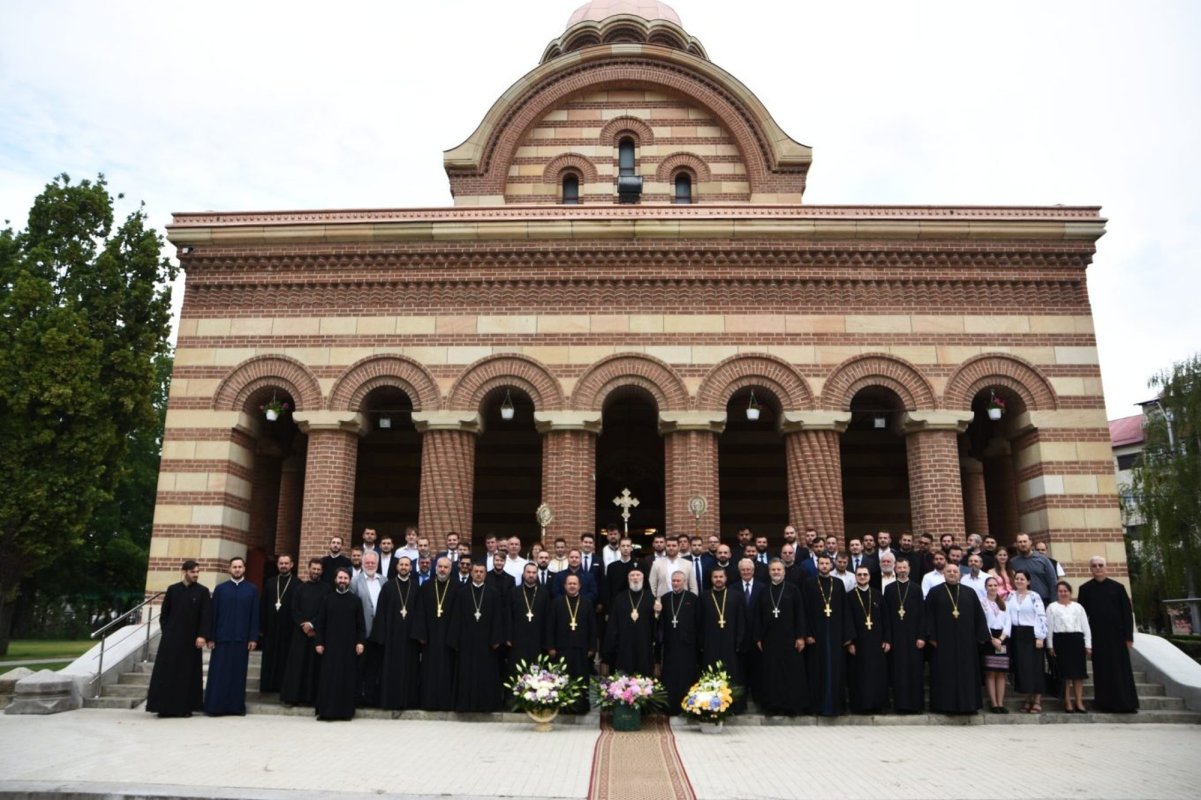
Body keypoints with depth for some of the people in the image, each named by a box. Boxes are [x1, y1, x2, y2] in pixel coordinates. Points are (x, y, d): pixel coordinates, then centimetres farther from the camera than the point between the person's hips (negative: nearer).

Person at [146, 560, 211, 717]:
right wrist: (166, 631, 1)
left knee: (188, 673, 3)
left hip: (191, 639, -1)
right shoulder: (172, 589, 5)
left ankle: (186, 707, 9)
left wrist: (202, 635, -14)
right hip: (171, 638, 1)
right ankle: (166, 707, 6)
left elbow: (206, 616, -5)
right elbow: (164, 613, 10)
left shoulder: (203, 591, 0)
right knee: (167, 672, 0)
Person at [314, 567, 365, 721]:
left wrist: (360, 641, -6)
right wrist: (318, 642, -2)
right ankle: (326, 711, 4)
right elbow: (320, 623, 5)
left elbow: (360, 624, 3)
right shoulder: (327, 599, 5)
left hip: (349, 645, 0)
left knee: (348, 677, 2)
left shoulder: (355, 600, 4)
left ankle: (346, 710, 9)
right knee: (329, 677, -1)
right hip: (330, 644, 0)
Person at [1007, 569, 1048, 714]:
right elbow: (1006, 615, 5)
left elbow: (1041, 617, -7)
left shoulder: (1035, 597, -3)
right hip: (1016, 635, 4)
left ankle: (1037, 701, 3)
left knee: (1034, 666, -3)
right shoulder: (1010, 597, 9)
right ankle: (1028, 700, 14)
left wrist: (1040, 637, -13)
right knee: (1021, 667, 5)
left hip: (1031, 634, -4)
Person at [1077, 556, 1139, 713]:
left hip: (1117, 633, 0)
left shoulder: (1117, 587, 2)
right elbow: (1082, 613, 2)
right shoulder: (1085, 589, 3)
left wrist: (1129, 635, -5)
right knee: (1102, 669, 3)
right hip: (1097, 635, 0)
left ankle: (1124, 703, 12)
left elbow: (1127, 612, 1)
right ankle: (1106, 703, 9)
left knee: (1120, 669, 3)